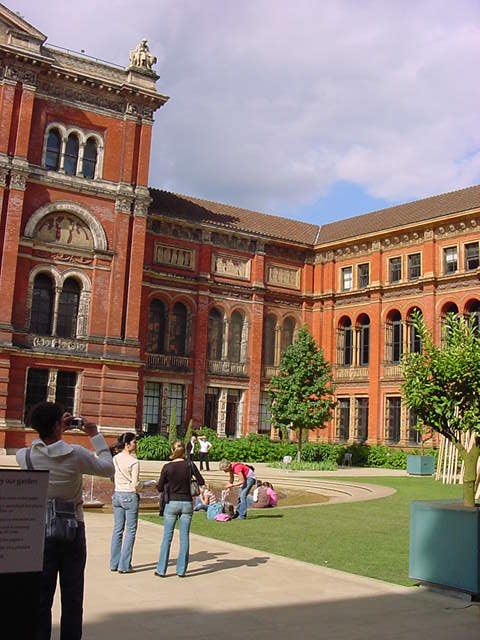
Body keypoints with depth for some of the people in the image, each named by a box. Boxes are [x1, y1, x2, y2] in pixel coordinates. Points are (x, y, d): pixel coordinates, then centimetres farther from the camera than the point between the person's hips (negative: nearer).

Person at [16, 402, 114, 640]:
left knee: (41, 596, 9)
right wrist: (95, 435, 6)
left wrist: (58, 429, 14)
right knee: (72, 597, 10)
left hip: (41, 531, 1)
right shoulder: (76, 454, -15)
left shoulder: (27, 456, -10)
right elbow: (108, 468, 2)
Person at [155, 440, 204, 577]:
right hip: (187, 504, 1)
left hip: (172, 503, -1)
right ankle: (181, 570, 10)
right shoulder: (189, 464, -6)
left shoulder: (167, 467, -8)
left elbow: (160, 488, -5)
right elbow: (201, 482, -2)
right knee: (184, 537, 7)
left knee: (167, 537, 7)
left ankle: (161, 569, 11)